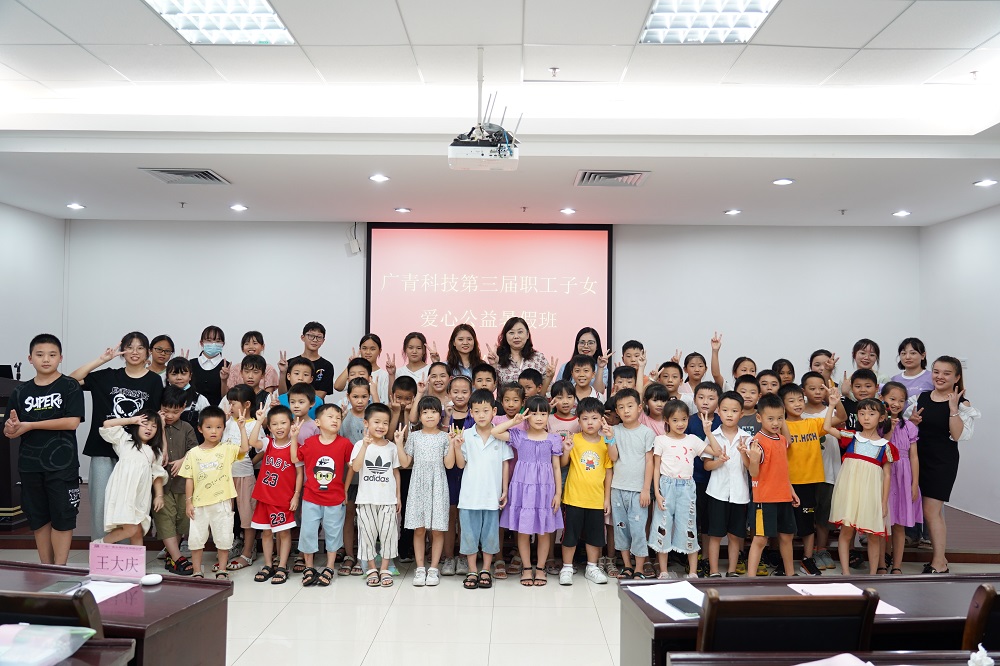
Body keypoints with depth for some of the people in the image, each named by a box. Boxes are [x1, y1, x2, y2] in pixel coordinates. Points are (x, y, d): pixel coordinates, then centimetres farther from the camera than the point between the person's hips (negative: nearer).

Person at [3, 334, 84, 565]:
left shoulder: (70, 386, -3)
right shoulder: (20, 392, 8)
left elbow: (72, 422, -14)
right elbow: (9, 433, 8)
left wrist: (30, 425, -14)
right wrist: (12, 428, -16)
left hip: (62, 464, -4)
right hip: (30, 465, 4)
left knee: (62, 518, 0)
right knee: (39, 519, 11)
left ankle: (59, 570, 8)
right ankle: (45, 569, 22)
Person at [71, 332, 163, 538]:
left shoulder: (153, 381, 1)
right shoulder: (108, 376, 6)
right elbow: (72, 379, -4)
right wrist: (101, 359, -8)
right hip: (103, 449, 1)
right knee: (100, 501, 3)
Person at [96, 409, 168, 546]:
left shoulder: (155, 452, 20)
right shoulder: (125, 439, 11)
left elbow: (157, 475, 16)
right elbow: (107, 425, 2)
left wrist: (159, 496, 6)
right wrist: (132, 420, 6)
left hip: (141, 496, 5)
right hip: (123, 493, -4)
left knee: (138, 532, 6)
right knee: (130, 529, -14)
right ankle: (100, 543, 8)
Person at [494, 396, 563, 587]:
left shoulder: (553, 439, 2)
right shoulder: (518, 436, 0)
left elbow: (556, 468, 4)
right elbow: (494, 432, -10)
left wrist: (558, 493, 0)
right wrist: (514, 421, -9)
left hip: (545, 489, 1)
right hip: (522, 487, 0)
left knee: (544, 531, 7)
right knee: (523, 530, 6)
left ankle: (540, 568, 22)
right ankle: (527, 568, 20)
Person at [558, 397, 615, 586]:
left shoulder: (606, 442, 1)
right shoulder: (574, 439, -5)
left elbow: (608, 472, 2)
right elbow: (563, 463, -7)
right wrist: (566, 451, -24)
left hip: (597, 499, 2)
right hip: (574, 497, -2)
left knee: (595, 535, 14)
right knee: (570, 534, 7)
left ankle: (592, 568, 29)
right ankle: (567, 568, 21)